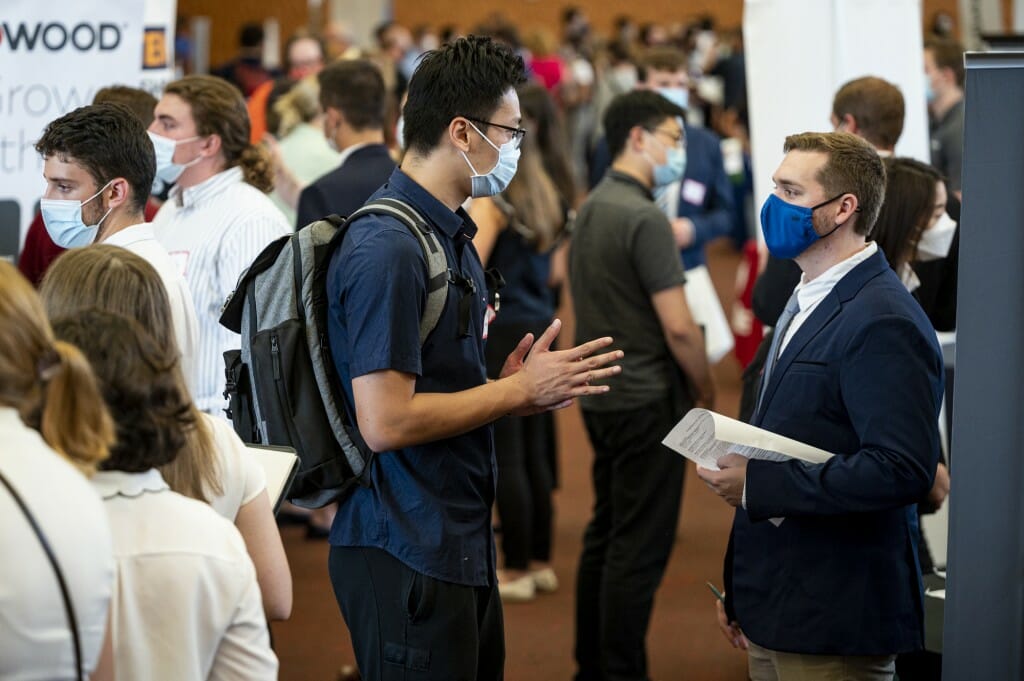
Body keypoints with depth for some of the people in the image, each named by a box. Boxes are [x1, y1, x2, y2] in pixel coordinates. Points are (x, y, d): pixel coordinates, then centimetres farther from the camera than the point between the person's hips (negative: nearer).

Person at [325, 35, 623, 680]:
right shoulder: (388, 249, -18)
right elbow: (385, 422, -23)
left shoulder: (452, 234, 13)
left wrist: (513, 385, 2)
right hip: (408, 555, -10)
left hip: (461, 547, 10)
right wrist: (520, 390, -13)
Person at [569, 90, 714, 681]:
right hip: (648, 400, -9)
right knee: (639, 549, -4)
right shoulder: (644, 218, -17)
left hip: (600, 394, 9)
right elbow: (678, 326, -20)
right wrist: (706, 391, -7)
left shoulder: (591, 209, 11)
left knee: (605, 537, 16)